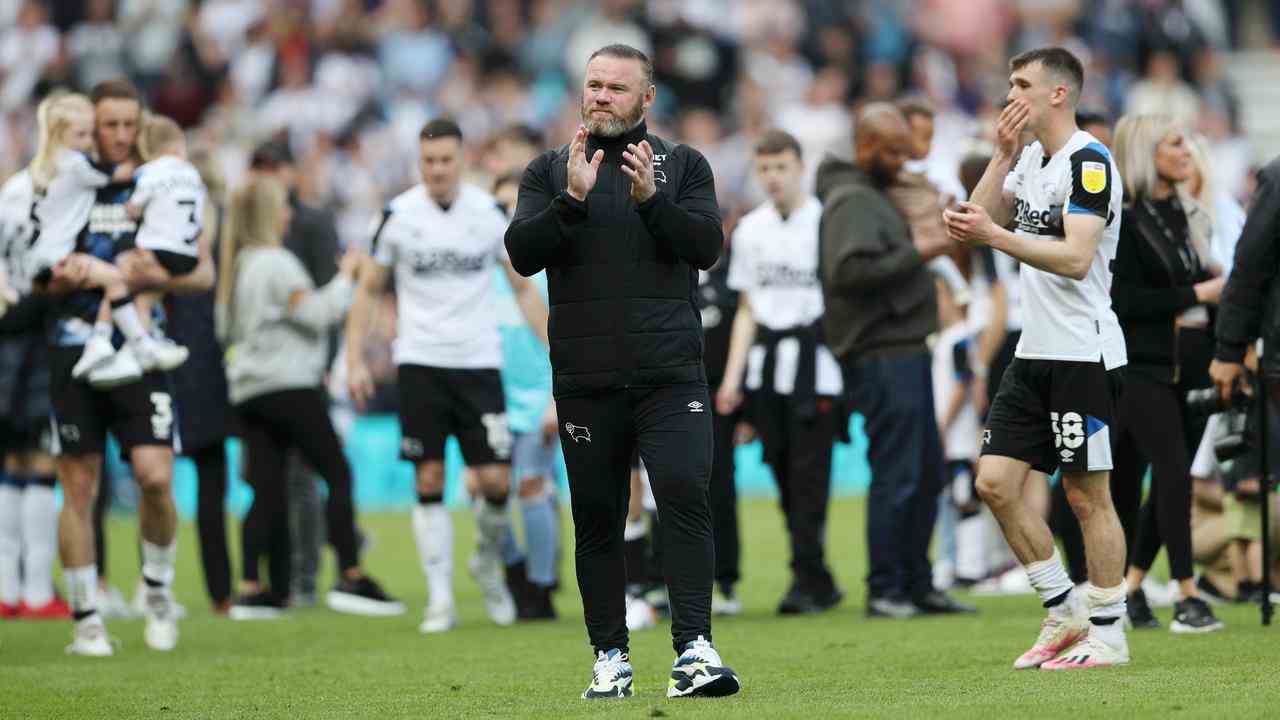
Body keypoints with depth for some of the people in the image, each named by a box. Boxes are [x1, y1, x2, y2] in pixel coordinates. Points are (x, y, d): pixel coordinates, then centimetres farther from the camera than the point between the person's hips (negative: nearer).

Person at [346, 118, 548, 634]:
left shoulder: (489, 212, 1)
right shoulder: (400, 215, -1)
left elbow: (523, 288, 9)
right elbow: (367, 289, 8)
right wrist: (354, 360, 0)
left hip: (479, 362, 1)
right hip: (420, 363, -1)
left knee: (496, 480, -6)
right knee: (429, 481, -4)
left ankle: (488, 562, 23)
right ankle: (440, 598, 3)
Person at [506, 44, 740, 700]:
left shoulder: (682, 165, 10)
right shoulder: (549, 171, 12)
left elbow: (706, 246, -2)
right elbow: (523, 253, -2)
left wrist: (650, 199, -16)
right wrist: (573, 199, -15)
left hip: (670, 373, -1)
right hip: (584, 377, 1)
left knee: (685, 494, -16)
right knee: (596, 517, 5)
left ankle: (694, 650, -20)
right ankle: (610, 657, 14)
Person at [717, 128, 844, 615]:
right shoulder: (750, 230, 15)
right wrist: (733, 377, 13)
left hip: (815, 366, -5)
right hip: (766, 369, 5)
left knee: (809, 475, -9)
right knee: (785, 476, 3)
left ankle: (807, 579, -7)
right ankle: (820, 583, 10)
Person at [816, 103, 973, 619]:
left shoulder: (875, 196, 19)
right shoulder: (852, 201, -13)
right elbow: (849, 271, -26)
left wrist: (928, 244, 12)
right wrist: (915, 254, -20)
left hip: (905, 352, 11)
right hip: (882, 357, -11)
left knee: (927, 472, 13)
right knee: (896, 475, -8)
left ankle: (917, 585, 19)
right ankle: (884, 591, -3)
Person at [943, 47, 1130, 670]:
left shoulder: (1088, 161, -13)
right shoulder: (1033, 158, 14)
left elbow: (1076, 258, -23)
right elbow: (982, 218, 15)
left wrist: (995, 236, -25)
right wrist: (1003, 154, 7)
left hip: (1083, 353, -9)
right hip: (1034, 353, 9)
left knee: (1087, 495, -3)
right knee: (995, 482, 3)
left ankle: (1107, 635, 5)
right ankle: (1065, 611, 13)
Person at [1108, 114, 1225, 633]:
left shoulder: (1180, 214, 16)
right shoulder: (1121, 220, -8)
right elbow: (1126, 299, -15)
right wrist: (1196, 293, -15)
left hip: (1191, 366, 7)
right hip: (1145, 369, -7)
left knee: (1169, 480, 6)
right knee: (1173, 472, -13)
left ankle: (1131, 587, 17)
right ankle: (1187, 598, -12)